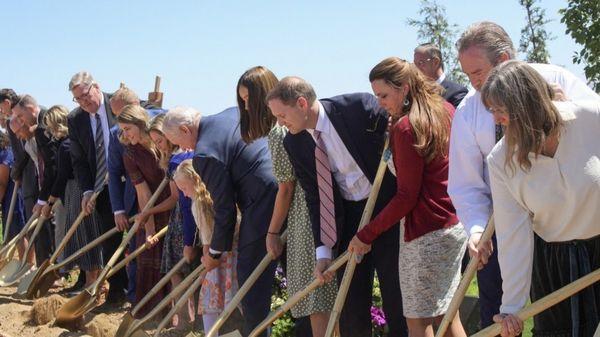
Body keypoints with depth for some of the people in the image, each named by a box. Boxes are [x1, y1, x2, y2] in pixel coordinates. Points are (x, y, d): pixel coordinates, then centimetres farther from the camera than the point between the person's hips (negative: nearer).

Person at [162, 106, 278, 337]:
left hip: (262, 205, -9)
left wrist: (215, 253, 5)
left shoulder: (205, 154, -13)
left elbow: (224, 209, -8)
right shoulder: (232, 113, 11)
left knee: (249, 275, 3)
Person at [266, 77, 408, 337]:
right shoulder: (294, 144, -4)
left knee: (397, 295, 1)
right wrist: (323, 251, -7)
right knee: (351, 305, 4)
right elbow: (315, 197, -1)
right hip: (347, 217, 4)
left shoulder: (361, 107, -17)